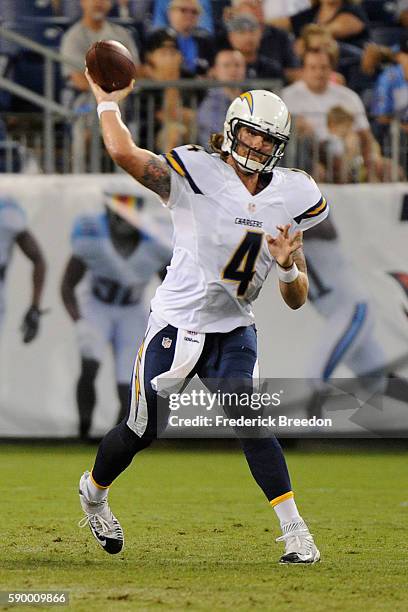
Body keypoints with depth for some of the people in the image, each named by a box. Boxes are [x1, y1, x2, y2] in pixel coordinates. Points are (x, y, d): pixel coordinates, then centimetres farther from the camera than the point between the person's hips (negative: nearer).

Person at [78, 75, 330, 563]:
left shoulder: (288, 199, 1)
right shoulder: (196, 176, -14)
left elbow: (296, 300, 4)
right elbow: (123, 152, -30)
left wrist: (287, 266, -18)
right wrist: (107, 102, -14)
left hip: (234, 332, 3)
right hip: (175, 325, -2)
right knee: (142, 429, 6)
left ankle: (294, 530, -15)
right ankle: (93, 490, 37)